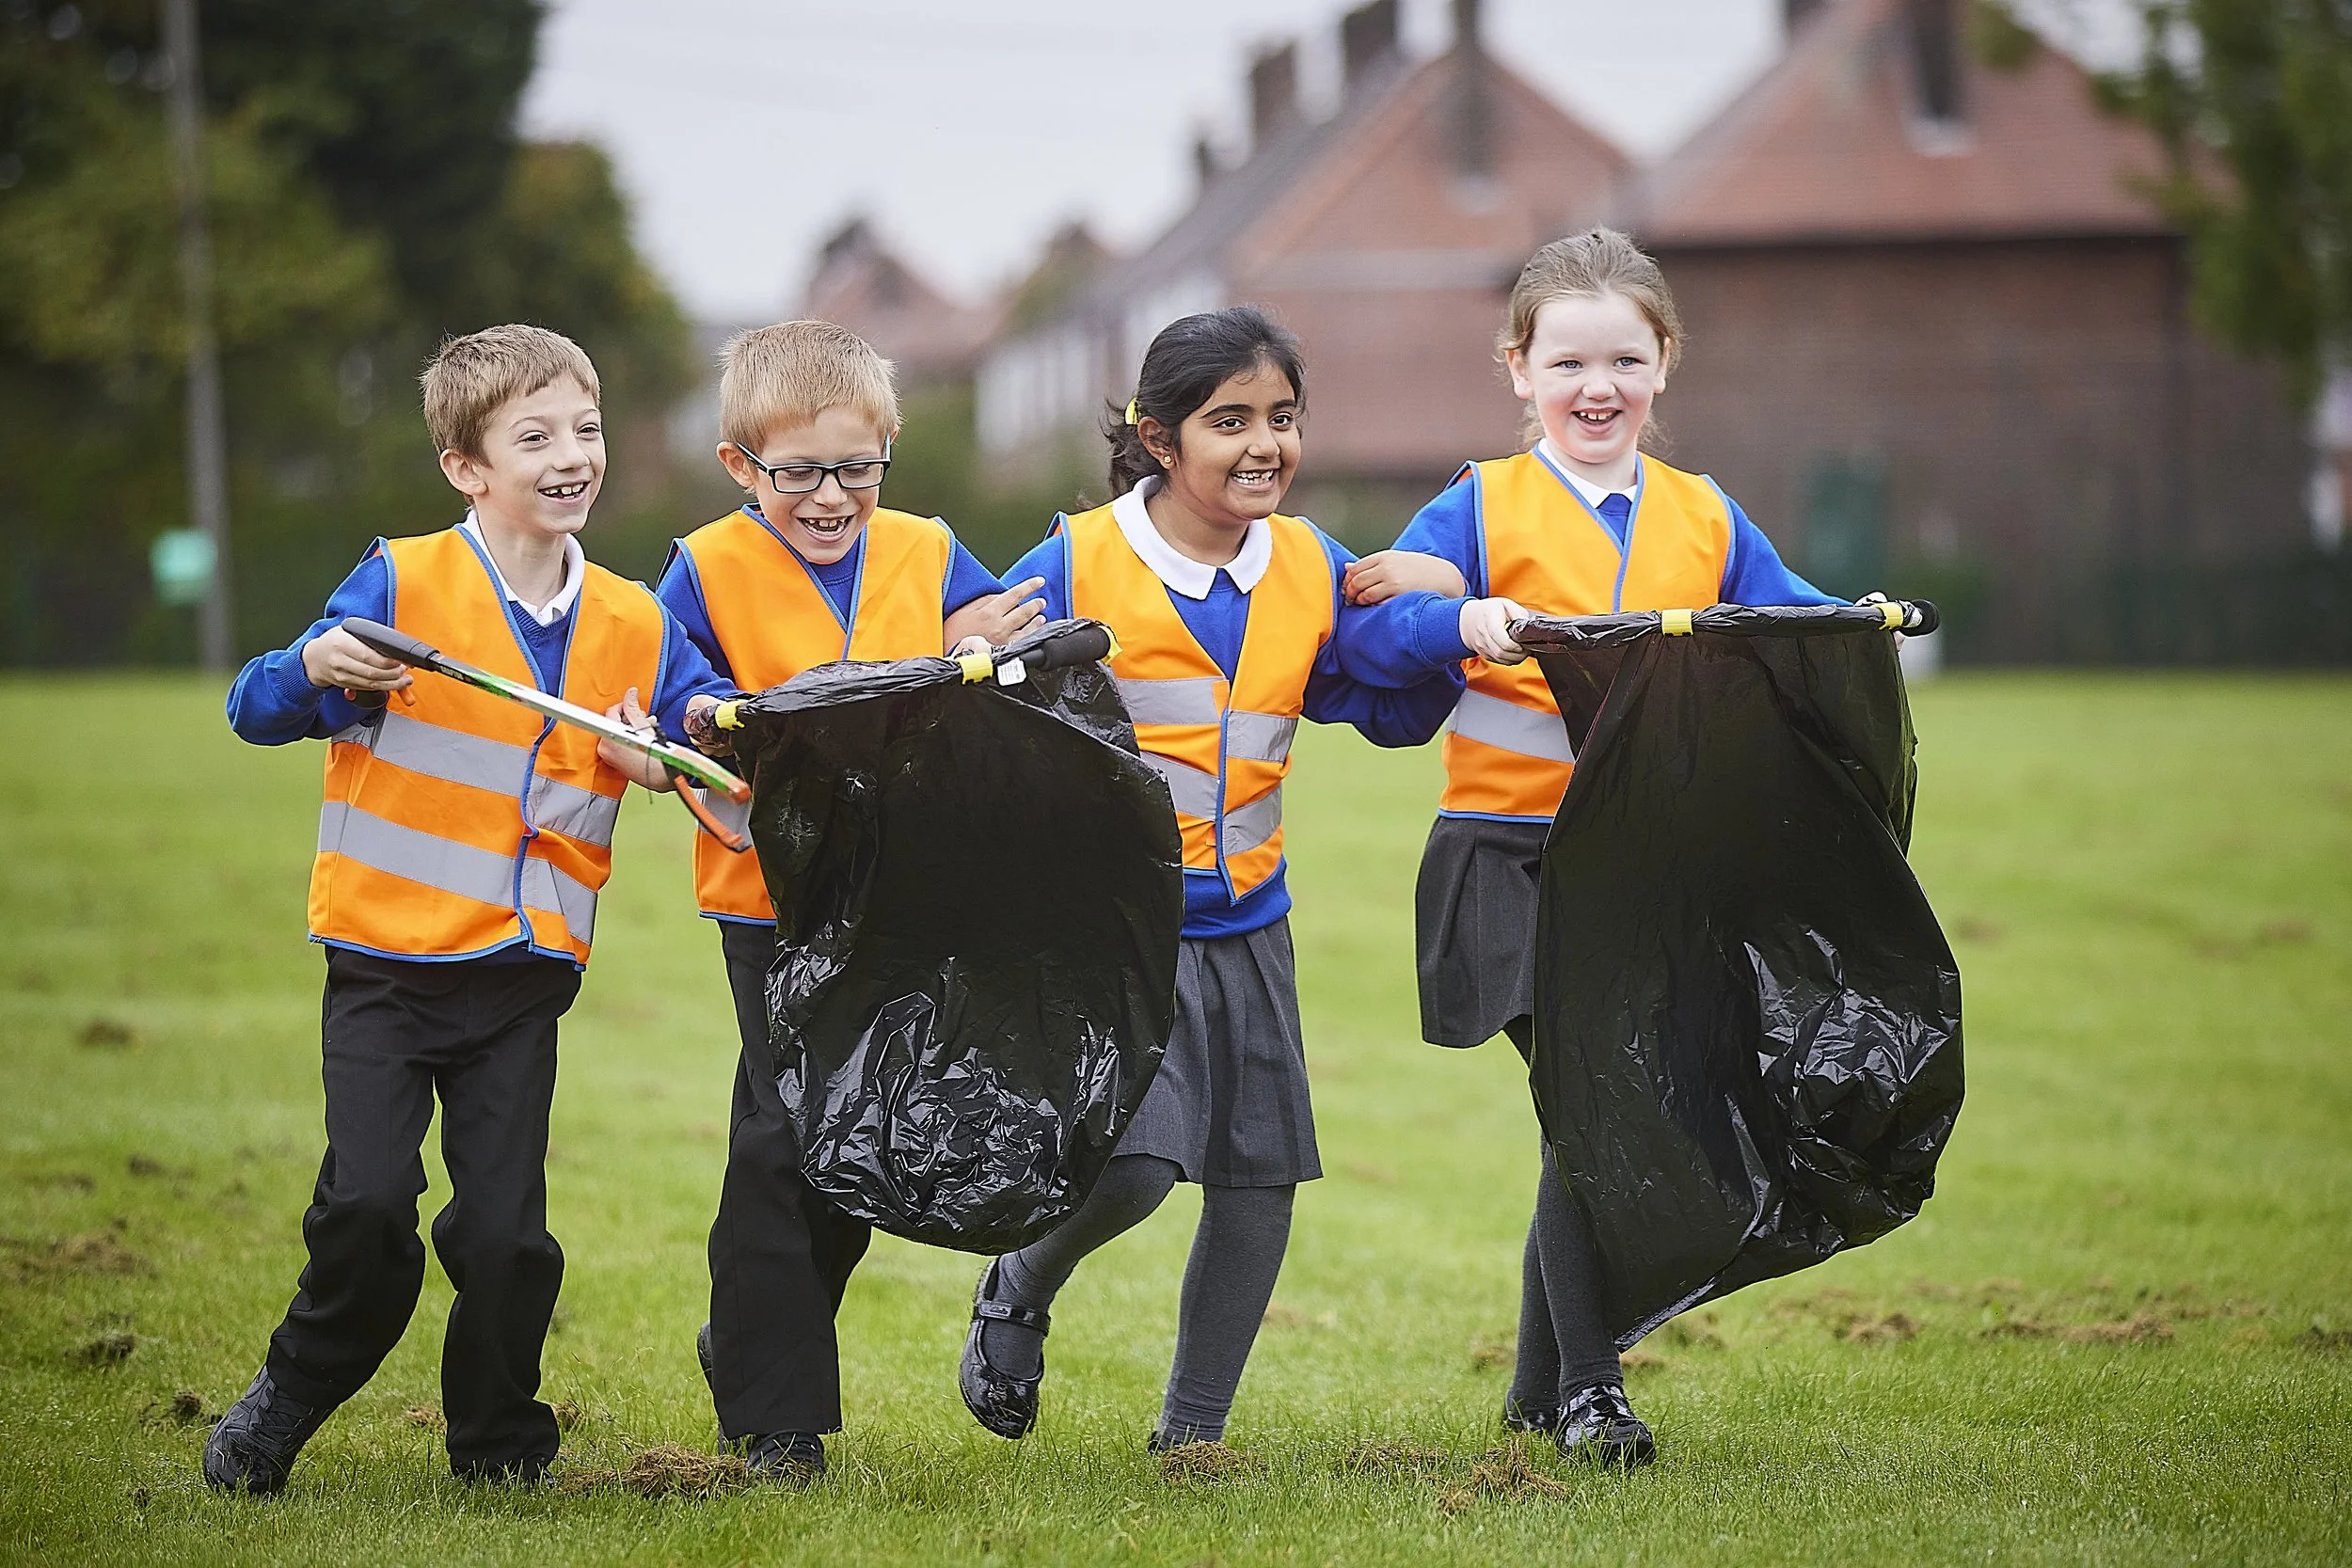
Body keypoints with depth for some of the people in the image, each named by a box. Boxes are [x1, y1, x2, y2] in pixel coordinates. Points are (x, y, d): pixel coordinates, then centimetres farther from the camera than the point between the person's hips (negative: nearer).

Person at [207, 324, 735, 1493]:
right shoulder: (402, 584, -5)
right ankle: (291, 1396, 13)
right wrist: (315, 669, -29)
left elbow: (711, 719, 17)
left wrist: (708, 727, -7)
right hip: (386, 963, -3)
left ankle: (497, 1443, 19)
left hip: (523, 974, 3)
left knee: (506, 1231, -3)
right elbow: (254, 713, -6)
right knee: (367, 1199, -14)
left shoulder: (633, 625, 7)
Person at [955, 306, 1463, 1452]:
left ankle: (1192, 1428, 23)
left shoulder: (1310, 570, 6)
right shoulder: (1077, 563, -9)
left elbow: (1393, 712, 14)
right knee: (1134, 1160, -20)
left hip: (1245, 921, 6)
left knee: (1259, 1177, 6)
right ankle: (1018, 1294, 13)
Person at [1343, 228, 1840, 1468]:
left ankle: (1540, 1394, 24)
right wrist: (1463, 622, -28)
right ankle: (1588, 1384, -6)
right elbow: (1377, 633, -10)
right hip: (1512, 855, -4)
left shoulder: (1704, 519, 13)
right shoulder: (1484, 507, 1)